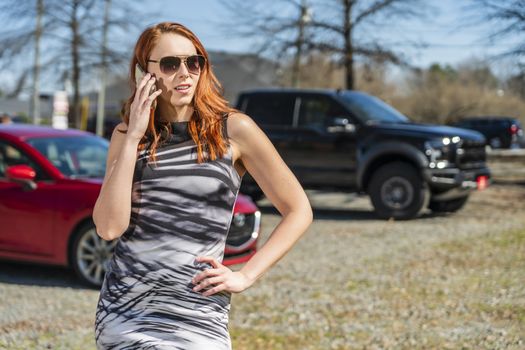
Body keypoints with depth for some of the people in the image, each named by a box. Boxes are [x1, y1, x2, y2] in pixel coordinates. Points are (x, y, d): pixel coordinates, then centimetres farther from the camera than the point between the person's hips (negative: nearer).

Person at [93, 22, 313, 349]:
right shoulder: (127, 133, 4)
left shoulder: (234, 129, -3)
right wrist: (133, 137, -10)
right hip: (122, 305, 2)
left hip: (195, 312, -2)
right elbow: (109, 227, -8)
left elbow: (299, 211, 1)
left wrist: (246, 276, -6)